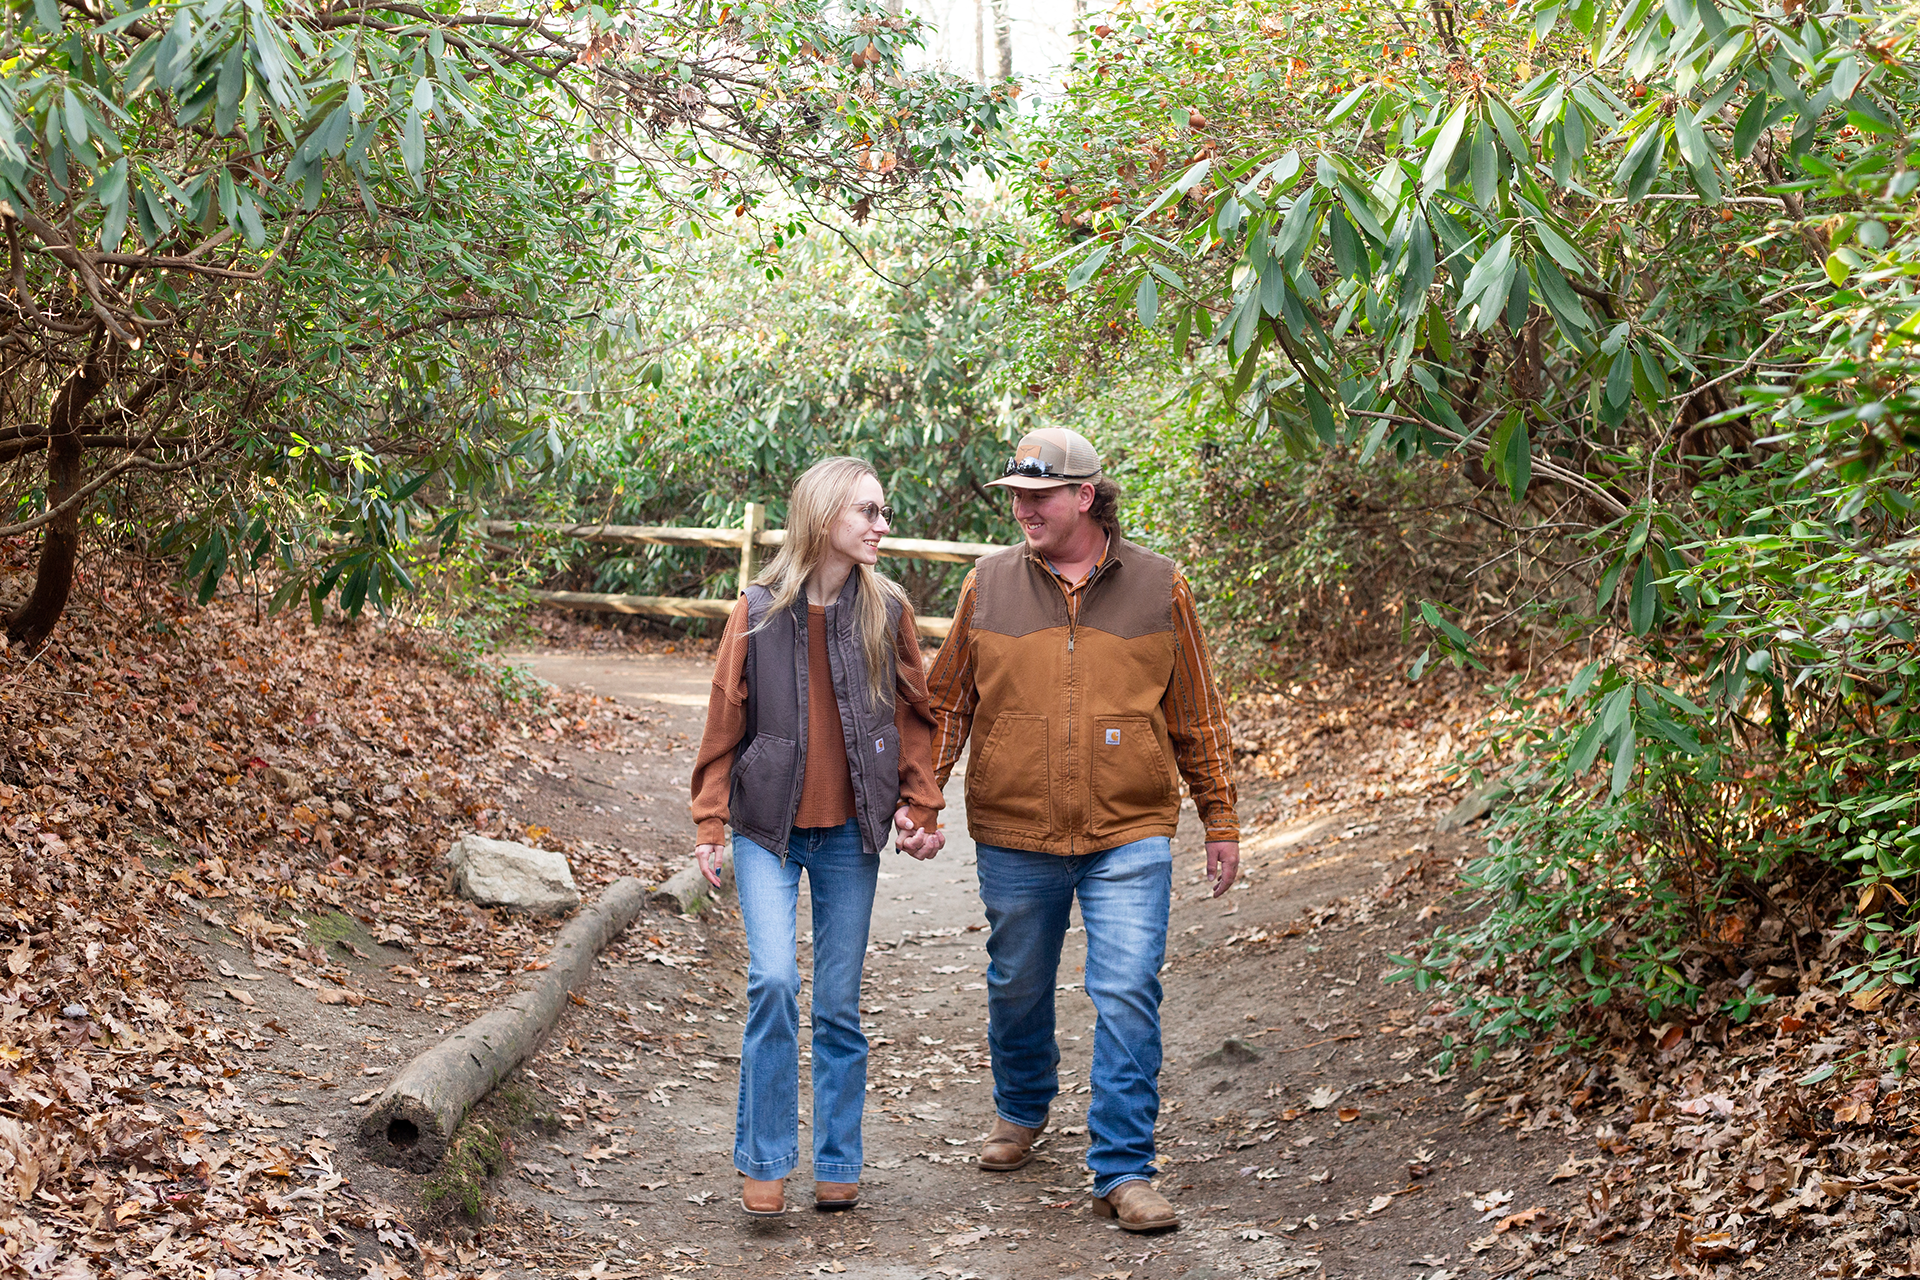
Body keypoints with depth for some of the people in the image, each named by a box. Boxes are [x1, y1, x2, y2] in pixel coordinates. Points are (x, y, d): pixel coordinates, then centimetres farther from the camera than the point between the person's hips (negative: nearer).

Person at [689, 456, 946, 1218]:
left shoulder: (886, 610, 2)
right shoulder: (759, 610, -3)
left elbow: (914, 716, 8)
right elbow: (725, 722, 0)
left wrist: (920, 809, 0)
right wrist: (709, 823, -3)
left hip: (850, 832, 2)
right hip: (768, 827, -2)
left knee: (839, 1003, 7)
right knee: (773, 979, -16)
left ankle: (838, 1164, 20)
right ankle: (764, 1161, -2)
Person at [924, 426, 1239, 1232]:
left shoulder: (1159, 588, 0)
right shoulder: (989, 585, 2)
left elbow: (1196, 716, 7)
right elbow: (948, 702, 9)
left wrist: (1220, 818, 8)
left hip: (1129, 838, -2)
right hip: (1013, 837, 2)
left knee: (1128, 997, -9)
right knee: (1018, 989, 17)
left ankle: (1123, 1172, -1)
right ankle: (1020, 1113, 43)